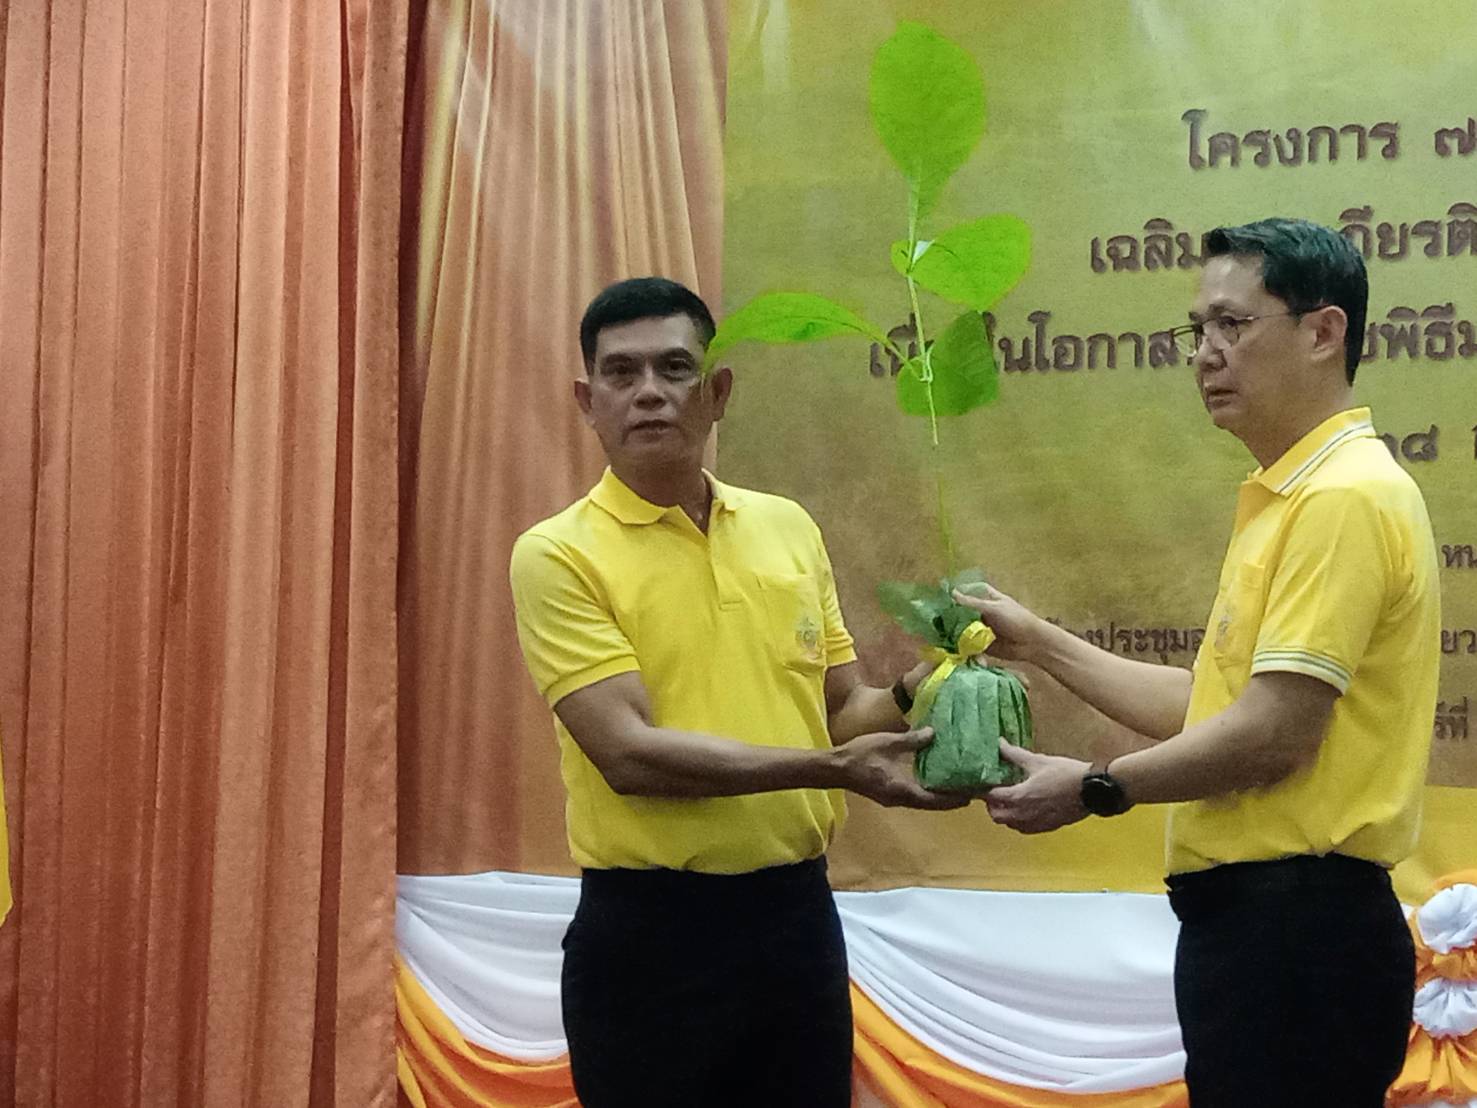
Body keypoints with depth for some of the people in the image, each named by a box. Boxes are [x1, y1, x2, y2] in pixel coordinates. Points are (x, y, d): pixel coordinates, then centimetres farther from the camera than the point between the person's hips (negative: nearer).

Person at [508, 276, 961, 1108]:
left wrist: (909, 699, -7)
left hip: (796, 911, 5)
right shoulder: (558, 555, -8)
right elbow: (628, 753, -17)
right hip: (650, 929, -5)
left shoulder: (789, 527, 8)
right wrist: (826, 769, -23)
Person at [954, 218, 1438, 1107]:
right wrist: (1040, 643, 20)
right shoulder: (1290, 497, 18)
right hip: (1256, 911, 10)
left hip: (1298, 922, -10)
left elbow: (1275, 732, -20)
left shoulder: (1345, 497, -15)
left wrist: (1097, 788, -8)